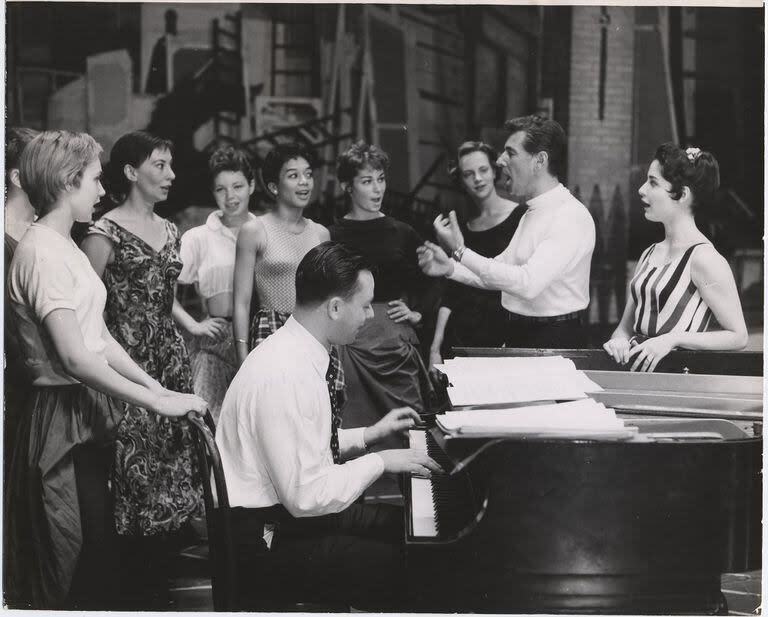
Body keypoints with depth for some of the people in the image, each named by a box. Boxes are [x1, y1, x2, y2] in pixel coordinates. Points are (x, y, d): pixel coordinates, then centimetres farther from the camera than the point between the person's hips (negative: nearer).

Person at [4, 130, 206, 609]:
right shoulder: (42, 252, -17)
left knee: (97, 553, 13)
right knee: (73, 566, -3)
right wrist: (155, 402, -20)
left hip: (91, 410, 10)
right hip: (63, 417, -10)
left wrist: (155, 386, 4)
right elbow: (75, 358, -23)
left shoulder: (65, 247, 15)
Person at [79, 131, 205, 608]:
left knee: (176, 475, 7)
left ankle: (159, 591, 19)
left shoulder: (168, 230, 14)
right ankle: (139, 598, 6)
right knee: (139, 476, -5)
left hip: (172, 359, 8)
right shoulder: (106, 233, -9)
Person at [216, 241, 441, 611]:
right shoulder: (286, 376, -26)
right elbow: (306, 495, -26)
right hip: (265, 540, -10)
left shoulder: (297, 349, 3)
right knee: (402, 573, -18)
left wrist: (368, 435, 11)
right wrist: (379, 462, -16)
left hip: (290, 509, 10)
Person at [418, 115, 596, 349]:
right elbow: (500, 269, 24)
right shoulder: (531, 213, 16)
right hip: (518, 338, 8)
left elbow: (528, 283, -24)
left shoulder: (571, 217, -14)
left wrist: (461, 253, -21)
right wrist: (450, 268, 7)